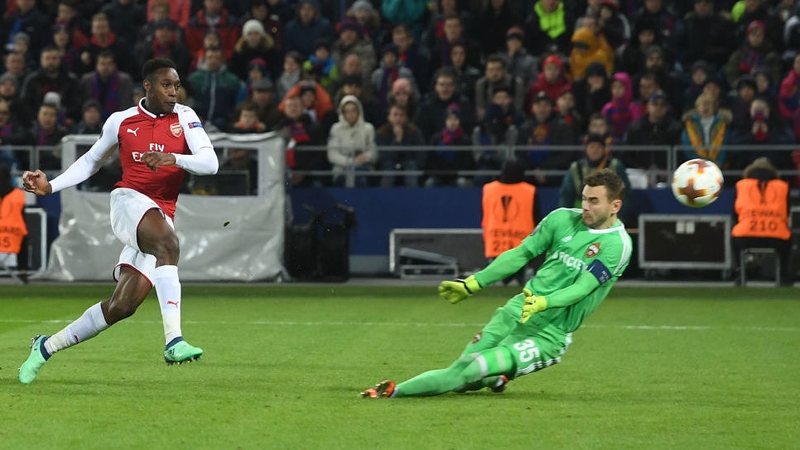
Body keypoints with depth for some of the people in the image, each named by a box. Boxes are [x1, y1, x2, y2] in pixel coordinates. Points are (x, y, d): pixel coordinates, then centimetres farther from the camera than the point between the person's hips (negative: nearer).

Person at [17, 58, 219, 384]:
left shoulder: (184, 117, 6)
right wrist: (50, 187, 11)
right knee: (168, 243, -36)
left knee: (123, 306, -5)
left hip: (162, 217, 2)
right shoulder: (121, 121, 7)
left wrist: (172, 158, -24)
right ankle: (174, 341, -47)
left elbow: (210, 163, -6)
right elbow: (91, 161, 22)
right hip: (129, 201, -2)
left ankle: (47, 346, 13)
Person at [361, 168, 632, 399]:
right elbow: (520, 254, 10)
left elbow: (583, 287, -21)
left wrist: (543, 303, -38)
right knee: (462, 367, -1)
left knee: (474, 368, -19)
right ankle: (495, 378, 33)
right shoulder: (563, 218, 3)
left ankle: (394, 392, -10)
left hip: (548, 334, -5)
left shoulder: (617, 244, -12)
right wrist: (472, 284, 7)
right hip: (517, 310, 6)